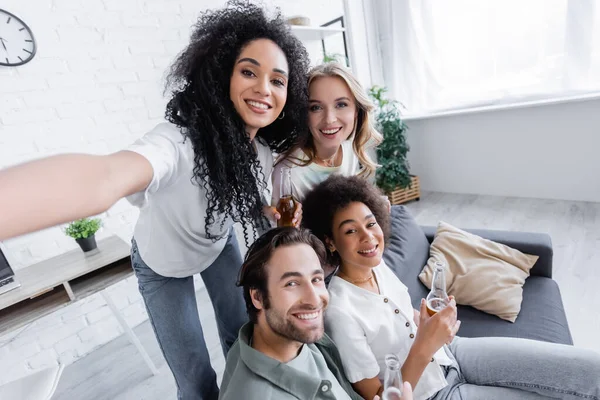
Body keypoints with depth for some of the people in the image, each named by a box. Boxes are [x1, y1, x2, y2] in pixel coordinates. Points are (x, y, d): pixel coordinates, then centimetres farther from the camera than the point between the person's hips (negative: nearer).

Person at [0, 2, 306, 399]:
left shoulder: (266, 149, -16)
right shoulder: (182, 140, -39)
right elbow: (103, 178, -60)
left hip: (220, 245, 5)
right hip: (164, 265, -4)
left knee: (243, 334, 21)